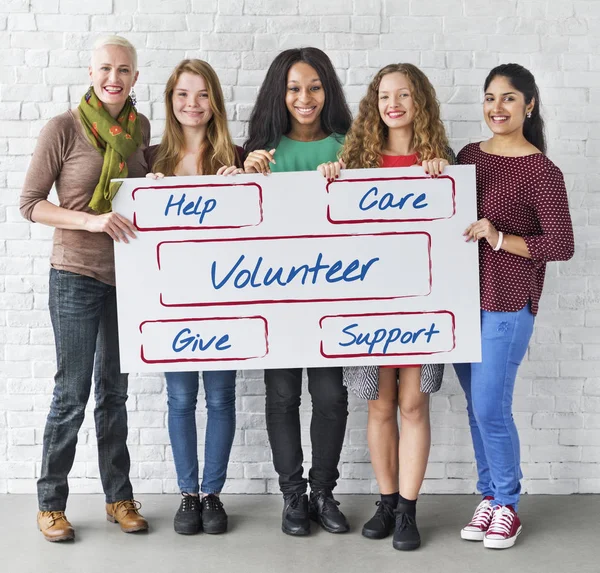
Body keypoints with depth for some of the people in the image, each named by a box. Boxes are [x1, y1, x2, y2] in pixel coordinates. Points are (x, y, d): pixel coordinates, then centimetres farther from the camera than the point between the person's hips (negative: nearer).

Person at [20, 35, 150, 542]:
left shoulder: (141, 127, 5)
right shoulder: (64, 128, -9)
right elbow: (30, 203, -9)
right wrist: (92, 220, -22)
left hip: (126, 275, 5)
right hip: (76, 276, -4)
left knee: (114, 390, 14)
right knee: (72, 392, 1)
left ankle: (119, 496, 25)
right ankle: (51, 503, 17)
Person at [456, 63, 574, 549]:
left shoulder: (541, 172, -9)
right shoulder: (469, 155, 8)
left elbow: (561, 246, -12)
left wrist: (500, 239, -18)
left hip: (508, 303, -6)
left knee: (491, 407, -3)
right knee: (476, 405, 12)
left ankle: (507, 505, 16)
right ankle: (489, 495, 27)